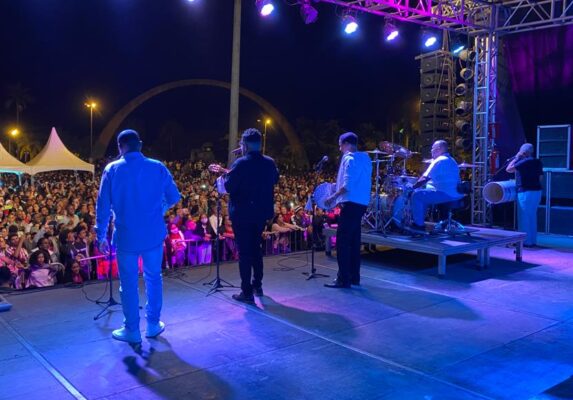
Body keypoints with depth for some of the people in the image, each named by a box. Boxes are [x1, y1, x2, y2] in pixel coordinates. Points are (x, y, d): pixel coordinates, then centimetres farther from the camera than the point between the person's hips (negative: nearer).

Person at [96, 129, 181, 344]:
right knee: (153, 278, 16)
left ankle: (132, 330, 19)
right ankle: (153, 324, 25)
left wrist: (101, 235, 4)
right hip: (153, 234, 2)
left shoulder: (112, 169, -5)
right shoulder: (158, 168, -3)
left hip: (126, 236, -1)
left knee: (129, 283, 9)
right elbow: (174, 197, 2)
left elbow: (103, 205, -4)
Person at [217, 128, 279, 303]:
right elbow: (274, 179, 17)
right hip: (262, 212, 6)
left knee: (244, 251, 1)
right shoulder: (270, 162, 1)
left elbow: (229, 186, -18)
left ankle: (247, 292, 4)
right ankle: (257, 285, 30)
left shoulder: (241, 163, -16)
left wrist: (223, 177, 2)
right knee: (256, 247, 21)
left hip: (242, 213, -6)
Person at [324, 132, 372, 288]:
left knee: (343, 242, -6)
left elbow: (348, 185, -20)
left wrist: (333, 197, -12)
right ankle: (354, 277, 18)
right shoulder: (365, 158, 15)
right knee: (354, 241, 14)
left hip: (351, 203, -9)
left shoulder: (350, 159, -12)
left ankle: (344, 279, -6)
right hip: (361, 203, 9)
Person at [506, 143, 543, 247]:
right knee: (532, 217, 14)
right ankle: (533, 241, 19)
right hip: (537, 191, 8)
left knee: (524, 217, -1)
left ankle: (526, 241, 1)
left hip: (526, 192, -8)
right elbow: (539, 178, 16)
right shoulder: (538, 162, 10)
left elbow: (508, 169, -13)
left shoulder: (524, 162, -15)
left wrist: (516, 158, -5)